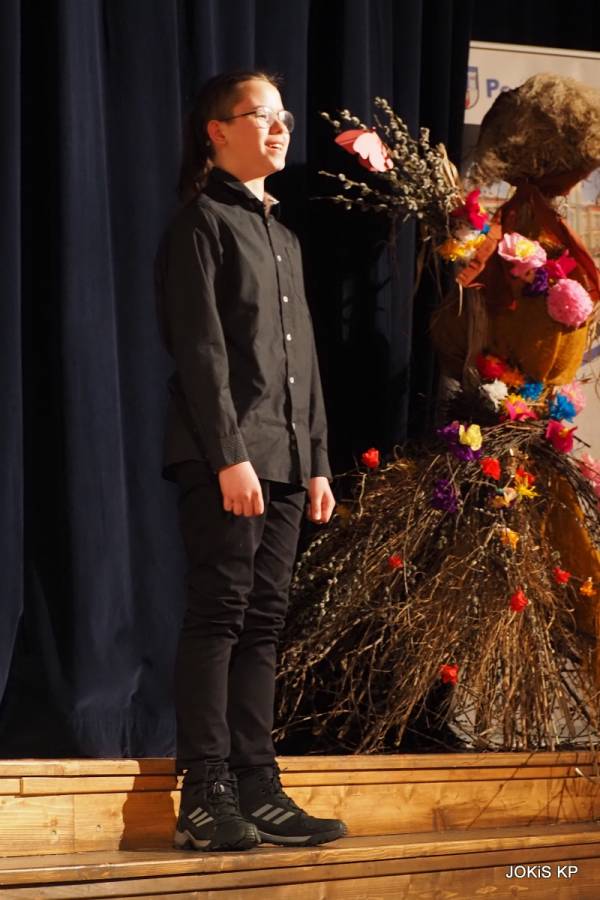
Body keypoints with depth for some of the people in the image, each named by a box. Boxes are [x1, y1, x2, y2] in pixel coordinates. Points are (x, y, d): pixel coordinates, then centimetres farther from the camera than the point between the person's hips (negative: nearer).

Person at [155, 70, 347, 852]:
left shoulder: (283, 237, 22)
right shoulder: (203, 222, -2)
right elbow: (200, 349, -11)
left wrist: (317, 461, 14)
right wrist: (229, 455, -18)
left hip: (283, 461, 8)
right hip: (227, 457, -7)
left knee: (262, 625, 5)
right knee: (218, 617, -8)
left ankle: (258, 795, 6)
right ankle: (206, 802, -7)